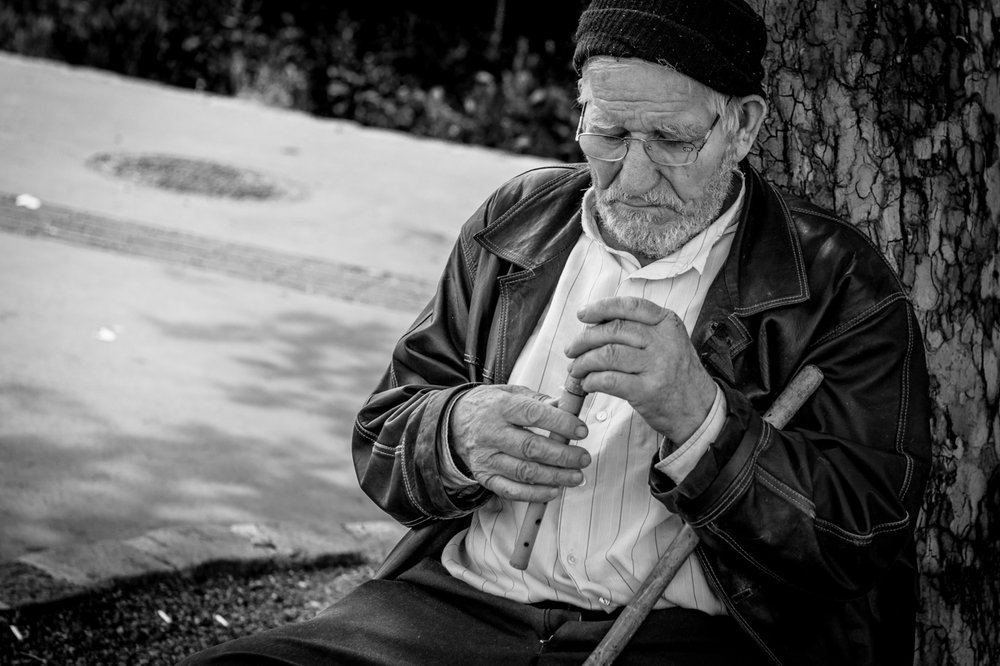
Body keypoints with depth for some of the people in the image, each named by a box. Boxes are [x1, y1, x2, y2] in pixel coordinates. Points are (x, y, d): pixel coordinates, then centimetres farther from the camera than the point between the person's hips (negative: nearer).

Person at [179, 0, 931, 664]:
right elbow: (382, 440, 16)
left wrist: (699, 418, -19)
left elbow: (868, 535, -5)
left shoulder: (841, 285, 1)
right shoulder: (510, 228, 14)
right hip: (458, 601, 4)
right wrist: (459, 433, -9)